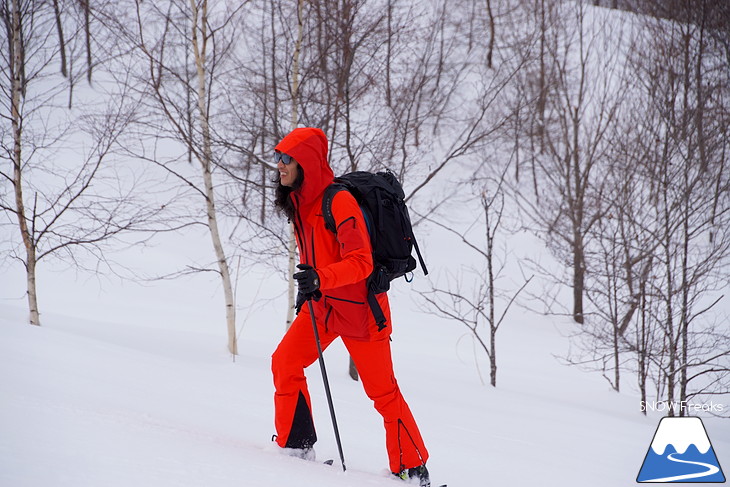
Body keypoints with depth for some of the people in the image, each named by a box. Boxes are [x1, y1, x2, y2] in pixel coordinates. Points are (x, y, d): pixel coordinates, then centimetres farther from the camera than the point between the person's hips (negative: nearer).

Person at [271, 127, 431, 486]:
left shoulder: (338, 202, -23)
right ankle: (295, 446, 5)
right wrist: (307, 287, 20)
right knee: (285, 363, -6)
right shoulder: (299, 202, 4)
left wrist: (321, 278, -41)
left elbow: (361, 263, -28)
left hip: (359, 307, -8)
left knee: (382, 390, -1)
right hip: (321, 306, 8)